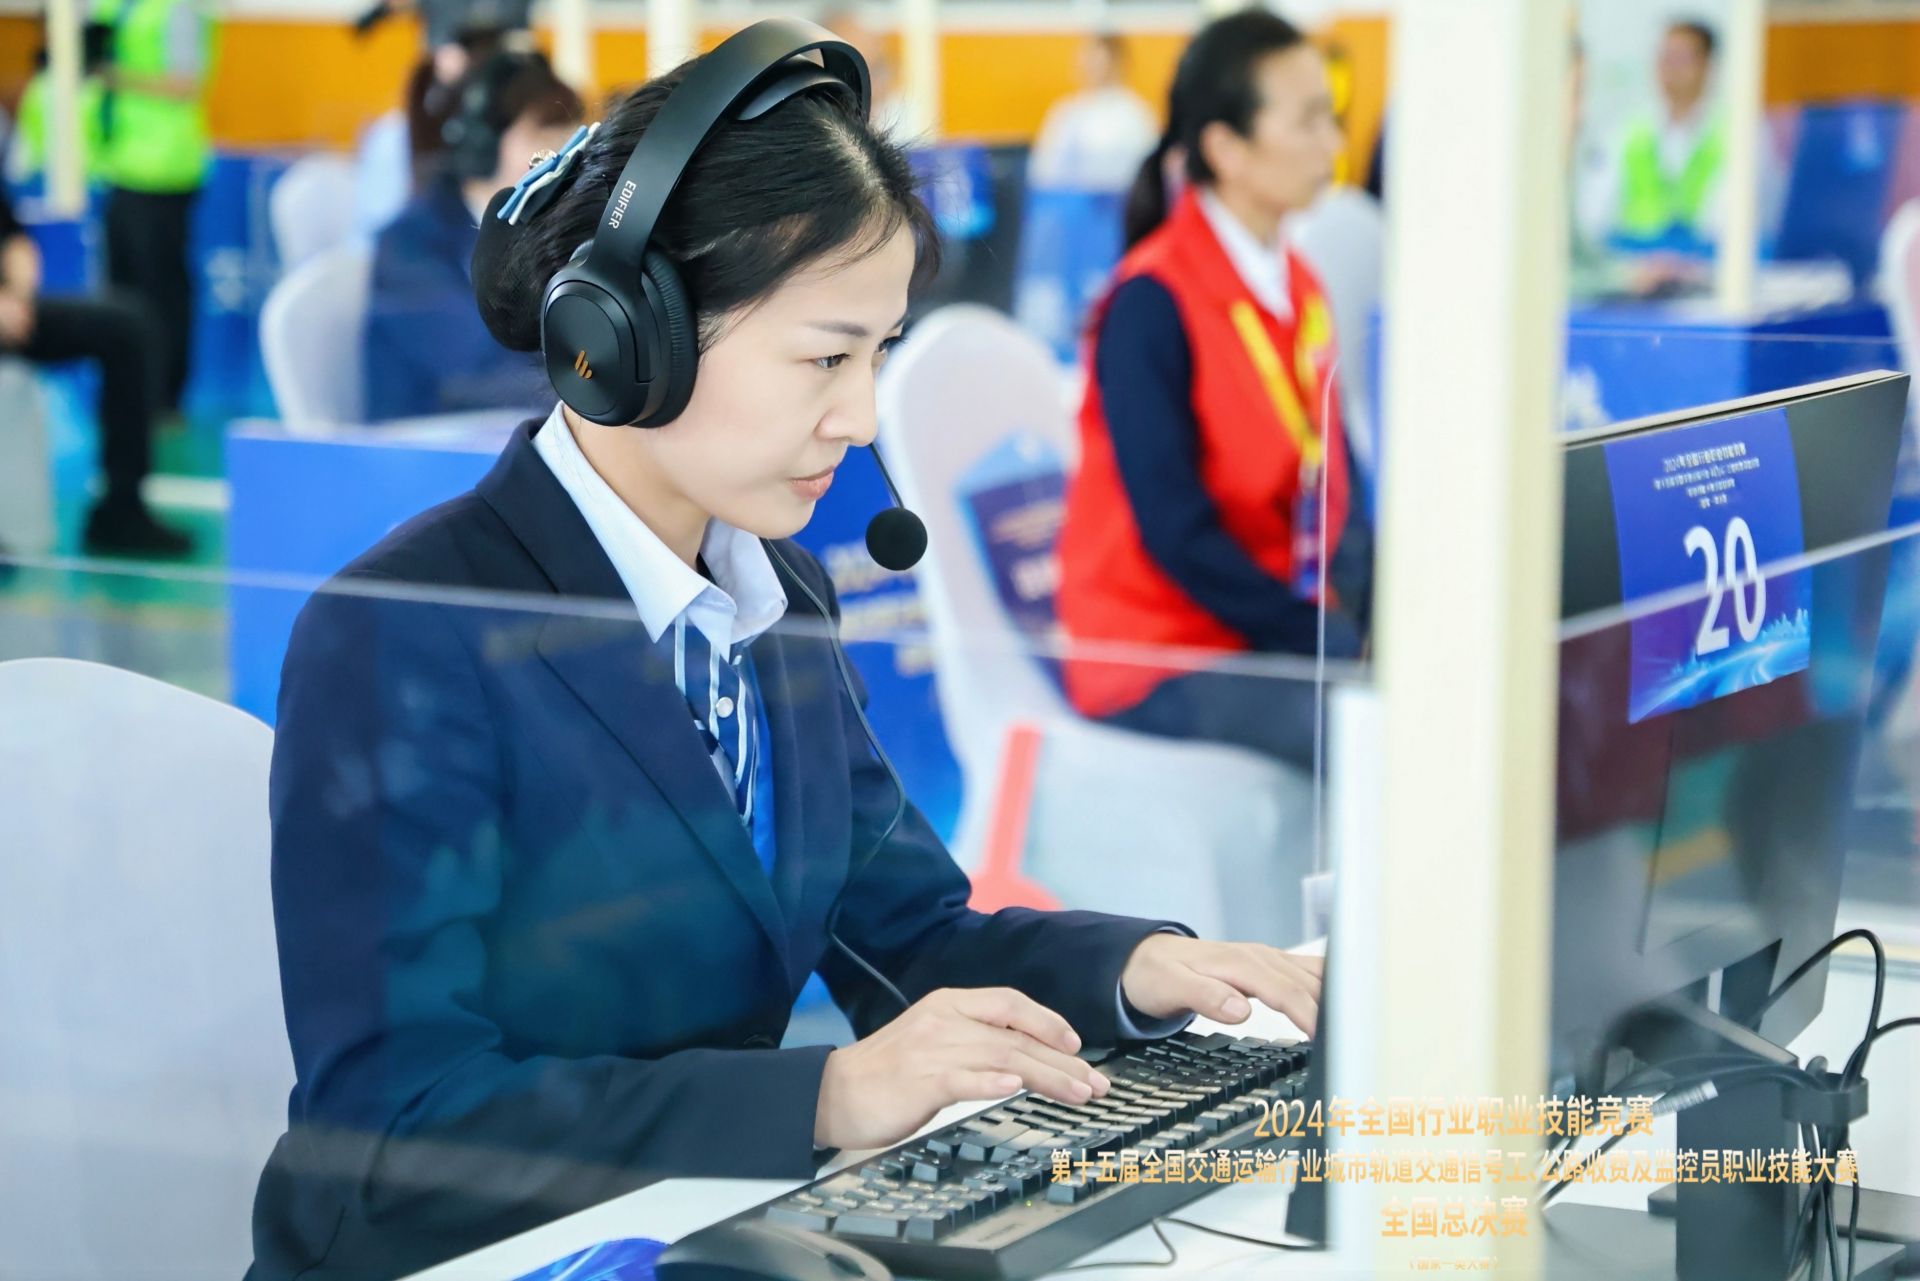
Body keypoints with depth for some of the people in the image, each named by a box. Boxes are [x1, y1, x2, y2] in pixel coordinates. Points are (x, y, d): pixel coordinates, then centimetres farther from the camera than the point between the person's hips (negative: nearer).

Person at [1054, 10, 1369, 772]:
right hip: (1159, 657, -7)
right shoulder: (1153, 302, -13)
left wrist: (1358, 622, -5)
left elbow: (1326, 494, 12)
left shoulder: (1298, 290, 10)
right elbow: (1175, 529, -17)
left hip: (1287, 627, 8)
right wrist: (1330, 646, -17)